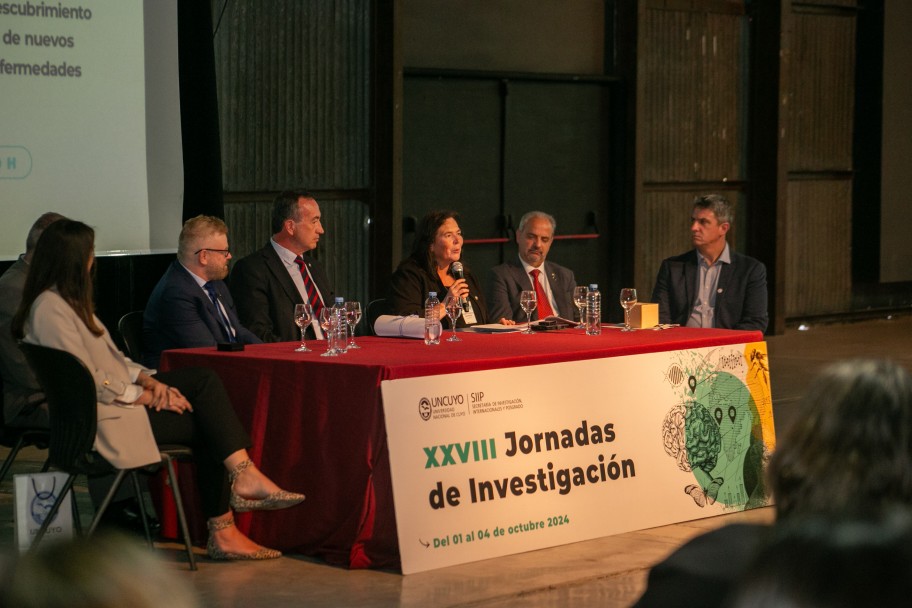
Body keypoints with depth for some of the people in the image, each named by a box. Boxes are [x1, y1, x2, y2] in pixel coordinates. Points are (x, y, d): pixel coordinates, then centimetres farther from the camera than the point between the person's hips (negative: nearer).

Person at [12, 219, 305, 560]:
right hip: (102, 417, -10)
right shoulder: (49, 309, -15)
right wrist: (144, 395, -12)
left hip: (119, 395, 10)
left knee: (204, 380, -6)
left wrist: (150, 381, 1)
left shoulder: (69, 301, 18)